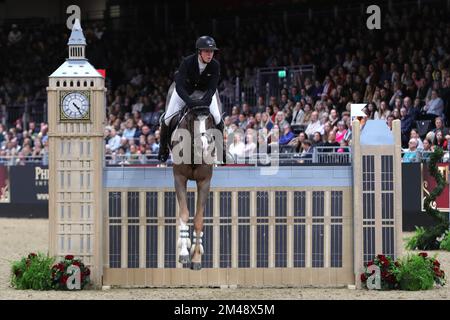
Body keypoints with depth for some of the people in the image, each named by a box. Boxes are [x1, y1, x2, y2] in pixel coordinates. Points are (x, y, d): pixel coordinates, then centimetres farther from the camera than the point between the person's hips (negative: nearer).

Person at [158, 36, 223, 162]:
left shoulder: (215, 65, -27)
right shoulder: (187, 62, -33)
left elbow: (212, 88, -26)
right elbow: (179, 86, -37)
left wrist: (204, 101, -45)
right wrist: (189, 101, -52)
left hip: (205, 90, 1)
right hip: (185, 88, -1)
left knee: (217, 118, -15)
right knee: (168, 118, -10)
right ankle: (164, 146, 15)